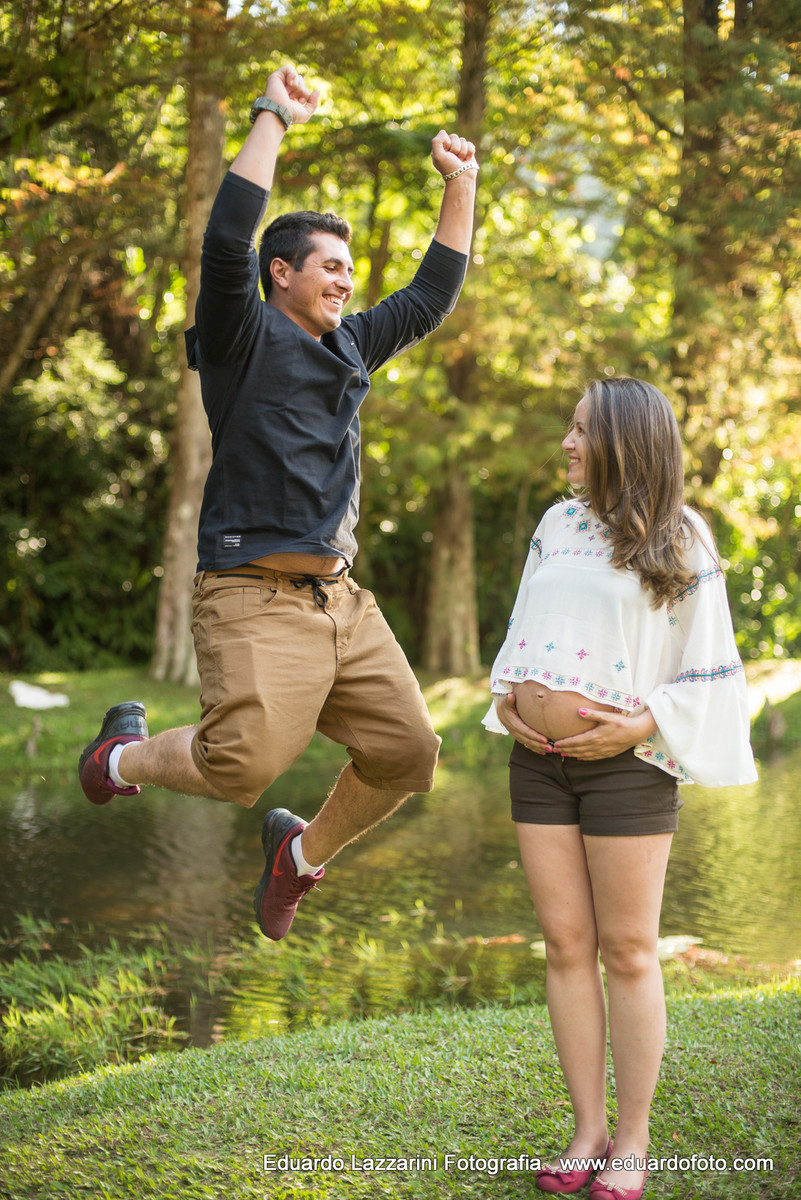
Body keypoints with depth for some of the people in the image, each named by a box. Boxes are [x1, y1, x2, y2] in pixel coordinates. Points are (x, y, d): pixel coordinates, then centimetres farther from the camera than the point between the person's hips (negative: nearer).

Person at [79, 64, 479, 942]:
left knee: (407, 750, 0)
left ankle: (303, 852, 26)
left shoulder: (348, 346, 19)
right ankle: (128, 754, 12)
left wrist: (460, 183, 25)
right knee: (244, 762, -21)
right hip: (255, 596, -7)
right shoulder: (243, 338, -2)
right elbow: (228, 239, -19)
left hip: (340, 598, 8)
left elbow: (432, 296, 29)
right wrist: (274, 117, -13)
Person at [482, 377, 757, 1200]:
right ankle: (587, 1130, 17)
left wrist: (642, 725, -16)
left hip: (626, 763, -5)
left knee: (627, 952, 2)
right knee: (566, 946, 7)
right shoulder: (557, 523, 10)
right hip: (539, 759, 5)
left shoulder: (680, 542, -4)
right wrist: (507, 693, 2)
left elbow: (709, 670, -4)